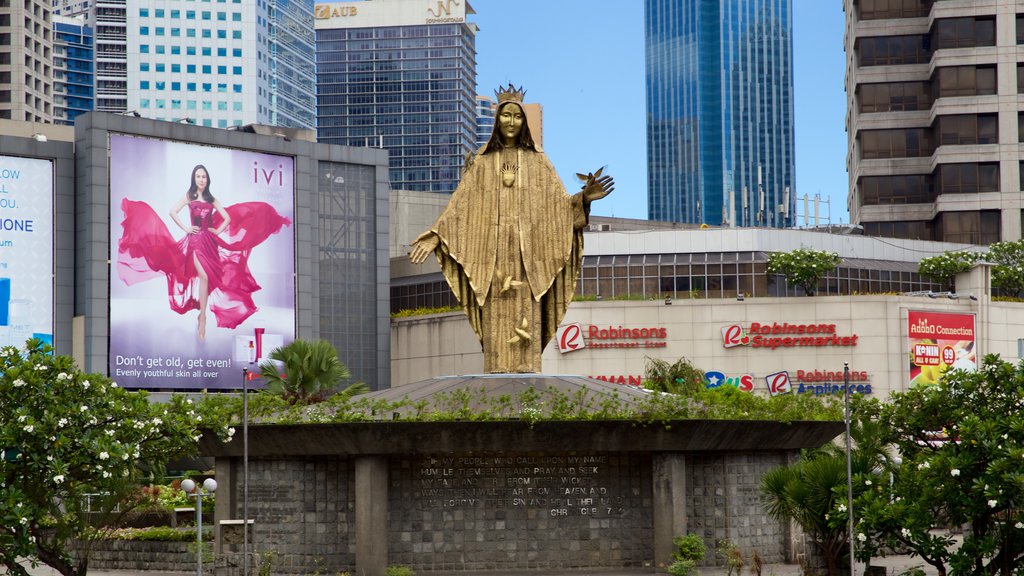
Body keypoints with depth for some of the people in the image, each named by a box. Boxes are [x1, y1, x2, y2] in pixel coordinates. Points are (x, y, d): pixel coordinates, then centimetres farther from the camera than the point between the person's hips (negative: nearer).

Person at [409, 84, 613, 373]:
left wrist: (583, 198, -19)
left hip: (527, 256, 0)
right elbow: (459, 205, 4)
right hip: (493, 257, 0)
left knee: (526, 325, -6)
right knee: (496, 330, -4)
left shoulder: (537, 161, 9)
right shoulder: (481, 163, 10)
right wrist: (435, 236, -8)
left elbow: (559, 204, 2)